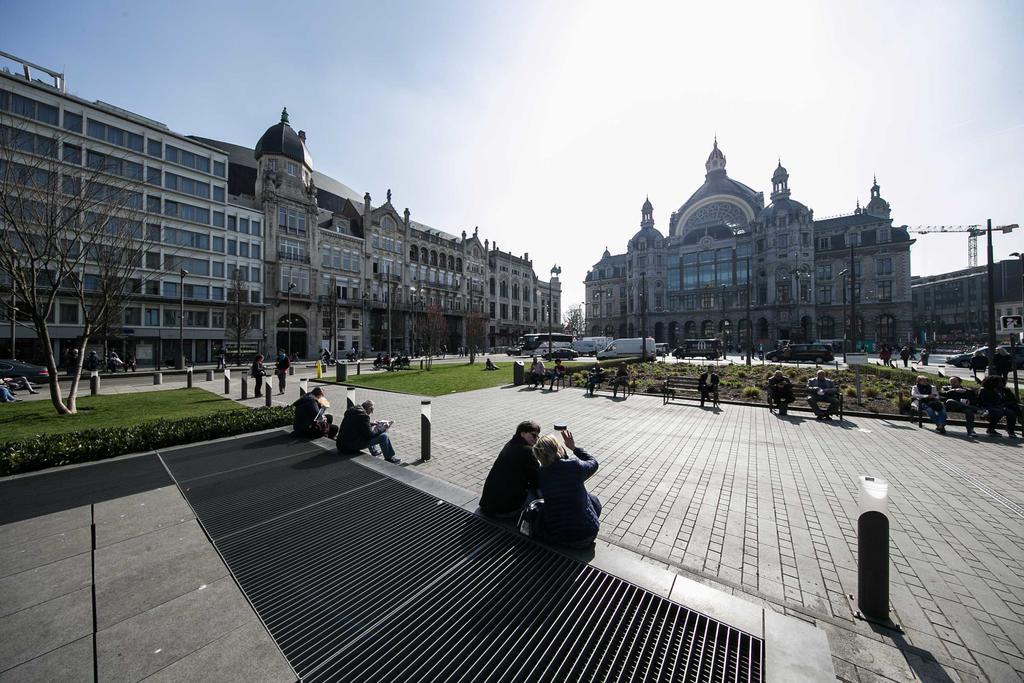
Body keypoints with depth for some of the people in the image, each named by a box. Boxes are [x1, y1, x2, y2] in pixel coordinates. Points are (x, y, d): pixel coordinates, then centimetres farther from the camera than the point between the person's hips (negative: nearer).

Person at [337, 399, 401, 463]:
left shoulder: (352, 411, 8)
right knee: (384, 436, -10)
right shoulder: (363, 416, -20)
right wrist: (383, 429, -5)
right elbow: (369, 435, -17)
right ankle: (389, 458, 6)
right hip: (352, 446, -10)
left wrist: (371, 424, 21)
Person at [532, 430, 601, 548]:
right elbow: (593, 463, 2)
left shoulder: (540, 474, -10)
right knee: (593, 499, 23)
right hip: (586, 535, -2)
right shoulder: (575, 465, -19)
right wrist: (574, 447, 10)